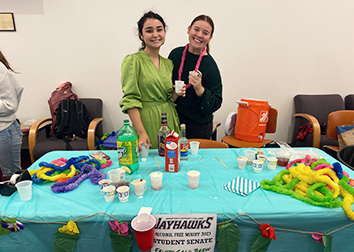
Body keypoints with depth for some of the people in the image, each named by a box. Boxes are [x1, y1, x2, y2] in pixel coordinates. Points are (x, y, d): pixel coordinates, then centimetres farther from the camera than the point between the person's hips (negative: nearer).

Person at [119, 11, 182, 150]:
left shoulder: (168, 63, 10)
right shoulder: (133, 60, -7)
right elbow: (130, 101, -13)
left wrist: (176, 93, -5)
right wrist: (141, 133, -20)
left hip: (170, 120, 6)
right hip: (147, 121, -5)